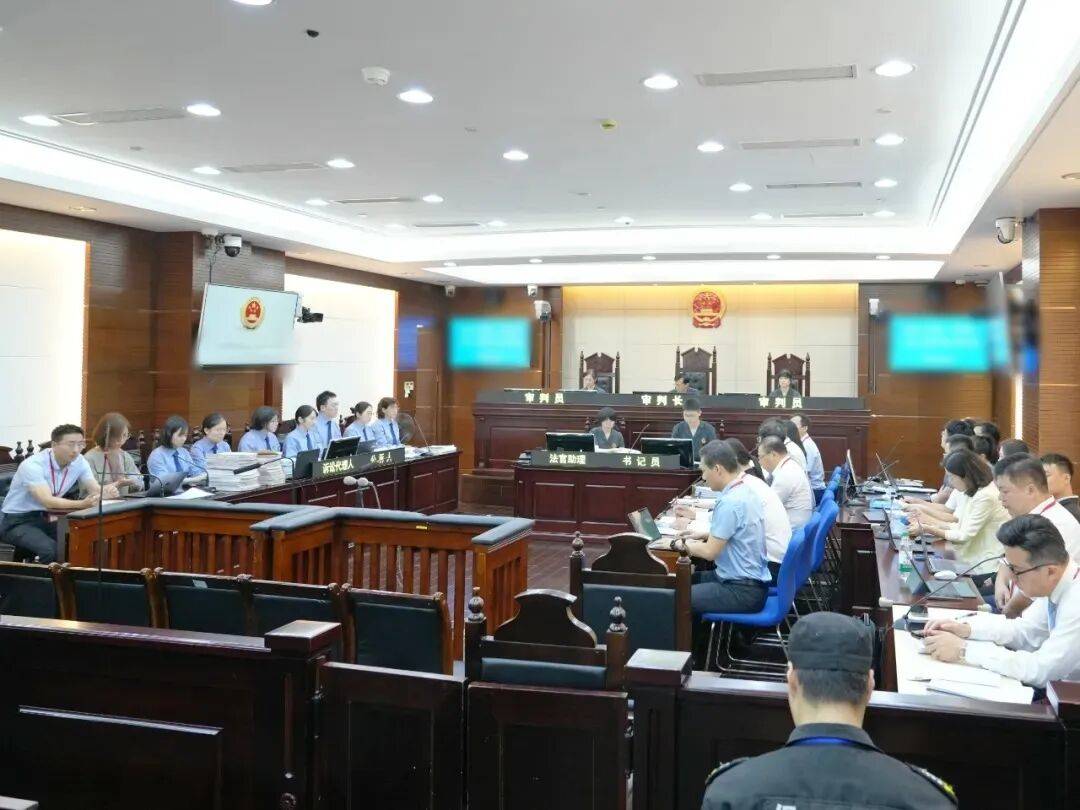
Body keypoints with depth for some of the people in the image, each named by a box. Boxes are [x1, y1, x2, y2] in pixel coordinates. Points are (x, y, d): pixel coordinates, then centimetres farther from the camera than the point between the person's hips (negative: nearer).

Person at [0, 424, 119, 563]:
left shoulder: (79, 461, -5)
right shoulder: (33, 466, -24)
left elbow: (95, 490, -7)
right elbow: (48, 501, -36)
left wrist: (106, 491, -32)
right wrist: (82, 504, -51)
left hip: (47, 519, 6)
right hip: (18, 521, -6)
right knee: (51, 550, -32)